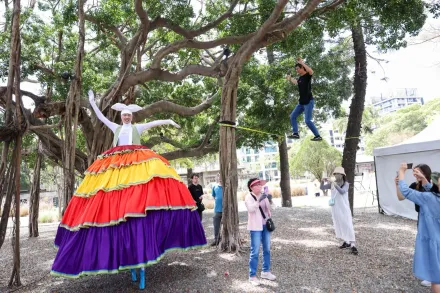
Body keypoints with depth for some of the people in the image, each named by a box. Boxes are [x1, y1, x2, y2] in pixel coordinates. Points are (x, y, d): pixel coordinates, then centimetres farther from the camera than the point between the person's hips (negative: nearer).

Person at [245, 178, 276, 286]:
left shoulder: (263, 196, 8)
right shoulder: (248, 197, -9)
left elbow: (269, 208, 9)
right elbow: (251, 209, -25)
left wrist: (269, 200, -10)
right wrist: (259, 201, -33)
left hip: (265, 225, 7)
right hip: (256, 226, -6)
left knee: (267, 249, 16)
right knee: (255, 251, -5)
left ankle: (265, 271, 32)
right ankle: (252, 276, 6)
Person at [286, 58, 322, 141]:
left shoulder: (307, 76, -8)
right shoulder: (300, 78, 14)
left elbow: (311, 71, -34)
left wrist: (302, 62, -29)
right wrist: (290, 79, 32)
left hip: (309, 102, -9)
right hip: (301, 102, 9)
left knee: (307, 120, -13)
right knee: (292, 116, 6)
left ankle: (318, 136, -2)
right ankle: (296, 134, 6)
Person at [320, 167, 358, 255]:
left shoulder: (346, 184, -10)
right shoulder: (332, 184, 2)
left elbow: (342, 192, -27)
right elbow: (322, 188, -1)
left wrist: (334, 184, -38)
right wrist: (322, 181, -21)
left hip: (344, 208, -5)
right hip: (335, 209, 5)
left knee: (348, 226, -9)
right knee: (339, 225, 13)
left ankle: (353, 245, -9)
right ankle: (346, 242, 27)